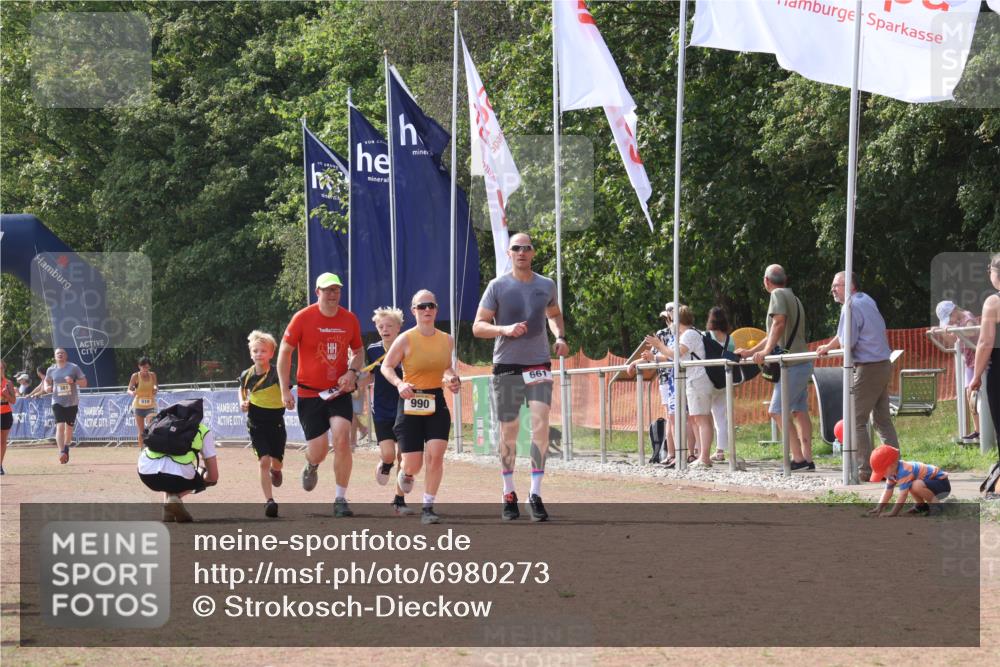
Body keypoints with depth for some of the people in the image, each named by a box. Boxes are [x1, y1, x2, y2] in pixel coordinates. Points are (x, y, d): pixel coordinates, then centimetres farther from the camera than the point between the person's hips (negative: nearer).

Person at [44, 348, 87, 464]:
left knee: (69, 427, 11)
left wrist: (73, 381, -20)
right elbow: (47, 381, 19)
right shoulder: (51, 370, 3)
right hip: (57, 402, 0)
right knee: (60, 426, -16)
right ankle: (61, 452, -22)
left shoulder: (74, 368, -3)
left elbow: (84, 382, -2)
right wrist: (47, 388, -4)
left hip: (72, 402, 0)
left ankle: (66, 448, 35)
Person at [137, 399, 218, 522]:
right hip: (178, 476, -4)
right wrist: (202, 480, 45)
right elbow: (213, 476, 20)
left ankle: (168, 512, 16)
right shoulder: (203, 431, 22)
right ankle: (175, 497, 1)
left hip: (147, 475, 4)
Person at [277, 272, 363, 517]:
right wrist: (285, 390, -6)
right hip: (309, 393, -1)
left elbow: (358, 351, 16)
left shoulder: (349, 319, 1)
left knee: (342, 440, -16)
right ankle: (312, 467, 39)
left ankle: (341, 499, -6)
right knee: (318, 450, -2)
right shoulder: (303, 318, -8)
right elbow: (285, 352, -2)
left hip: (339, 392, 2)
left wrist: (352, 372, -5)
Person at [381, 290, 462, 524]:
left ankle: (428, 508, -3)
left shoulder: (447, 340, 5)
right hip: (410, 404, -3)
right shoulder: (406, 340, -8)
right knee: (414, 465, -2)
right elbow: (386, 367, -1)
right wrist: (399, 384, -19)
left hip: (437, 403, 3)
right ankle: (406, 473, 39)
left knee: (436, 455, -14)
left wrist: (452, 379, 3)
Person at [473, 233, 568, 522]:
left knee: (540, 425, -13)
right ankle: (509, 495, 16)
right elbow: (478, 327, -4)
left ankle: (535, 495, -13)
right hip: (506, 367, -1)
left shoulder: (546, 286, 7)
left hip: (539, 366, 1)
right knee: (508, 432, 4)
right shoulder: (498, 286, -2)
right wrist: (506, 329, -21)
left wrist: (560, 337, 7)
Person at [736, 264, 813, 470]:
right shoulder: (793, 298, 23)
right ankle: (807, 459, 5)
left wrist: (766, 351, -27)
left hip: (792, 366, -10)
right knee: (800, 411, 8)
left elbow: (779, 324, -22)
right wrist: (749, 352, 28)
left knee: (777, 411, -11)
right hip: (802, 365, 10)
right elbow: (775, 336, 27)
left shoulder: (778, 295, -6)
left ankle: (798, 458, -16)